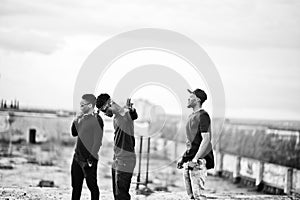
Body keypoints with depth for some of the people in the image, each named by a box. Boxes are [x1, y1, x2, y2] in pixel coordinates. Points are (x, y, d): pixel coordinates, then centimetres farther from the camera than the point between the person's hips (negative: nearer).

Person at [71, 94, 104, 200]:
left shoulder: (97, 119, -12)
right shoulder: (83, 118, 12)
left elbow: (97, 141, -16)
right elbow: (74, 133, 20)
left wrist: (91, 159, -19)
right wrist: (76, 120, 4)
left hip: (88, 159, -8)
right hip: (77, 157, 8)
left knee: (92, 186, 2)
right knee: (76, 185, 12)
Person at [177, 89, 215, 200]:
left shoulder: (202, 116, -10)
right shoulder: (191, 116, 18)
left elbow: (206, 139, -18)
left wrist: (195, 159, -23)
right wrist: (183, 158, 18)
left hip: (199, 161, -10)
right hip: (189, 161, 10)